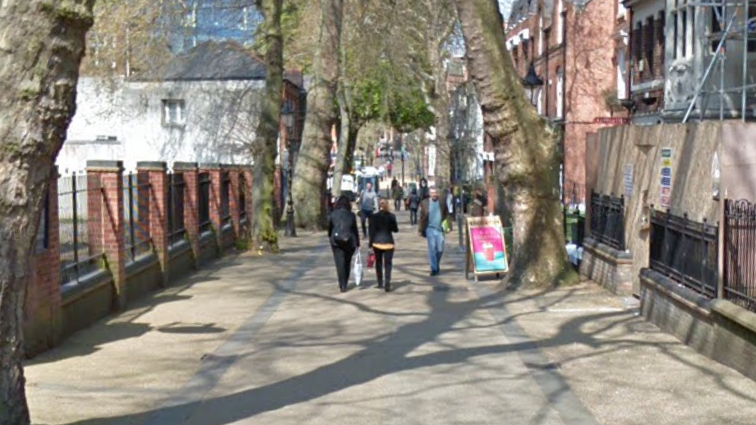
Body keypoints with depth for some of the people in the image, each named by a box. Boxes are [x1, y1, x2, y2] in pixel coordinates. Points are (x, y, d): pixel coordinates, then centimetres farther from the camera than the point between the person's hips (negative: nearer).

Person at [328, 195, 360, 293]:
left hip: (336, 241, -1)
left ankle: (342, 286, -8)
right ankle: (344, 284, 26)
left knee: (340, 263, -1)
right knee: (347, 263, 16)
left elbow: (329, 228, 6)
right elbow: (355, 230, 1)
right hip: (349, 241, 1)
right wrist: (357, 243, 8)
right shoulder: (351, 215, -2)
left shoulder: (333, 214, -2)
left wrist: (331, 238, 24)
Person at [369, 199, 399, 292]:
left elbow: (372, 231, -4)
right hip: (388, 242, -1)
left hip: (377, 242, 1)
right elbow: (395, 229, 2)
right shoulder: (391, 216, -5)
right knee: (388, 264, 0)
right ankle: (387, 284, -14)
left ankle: (380, 283, 22)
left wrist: (370, 244, 1)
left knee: (378, 263, 16)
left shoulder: (374, 217, -4)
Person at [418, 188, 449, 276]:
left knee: (440, 249, 4)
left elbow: (446, 215, 7)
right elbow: (422, 217, 3)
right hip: (430, 228, -1)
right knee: (432, 249, -4)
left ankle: (437, 265, 29)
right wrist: (421, 230, 2)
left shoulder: (442, 203, 2)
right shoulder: (424, 203, 1)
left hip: (440, 229, 1)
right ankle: (434, 268, 3)